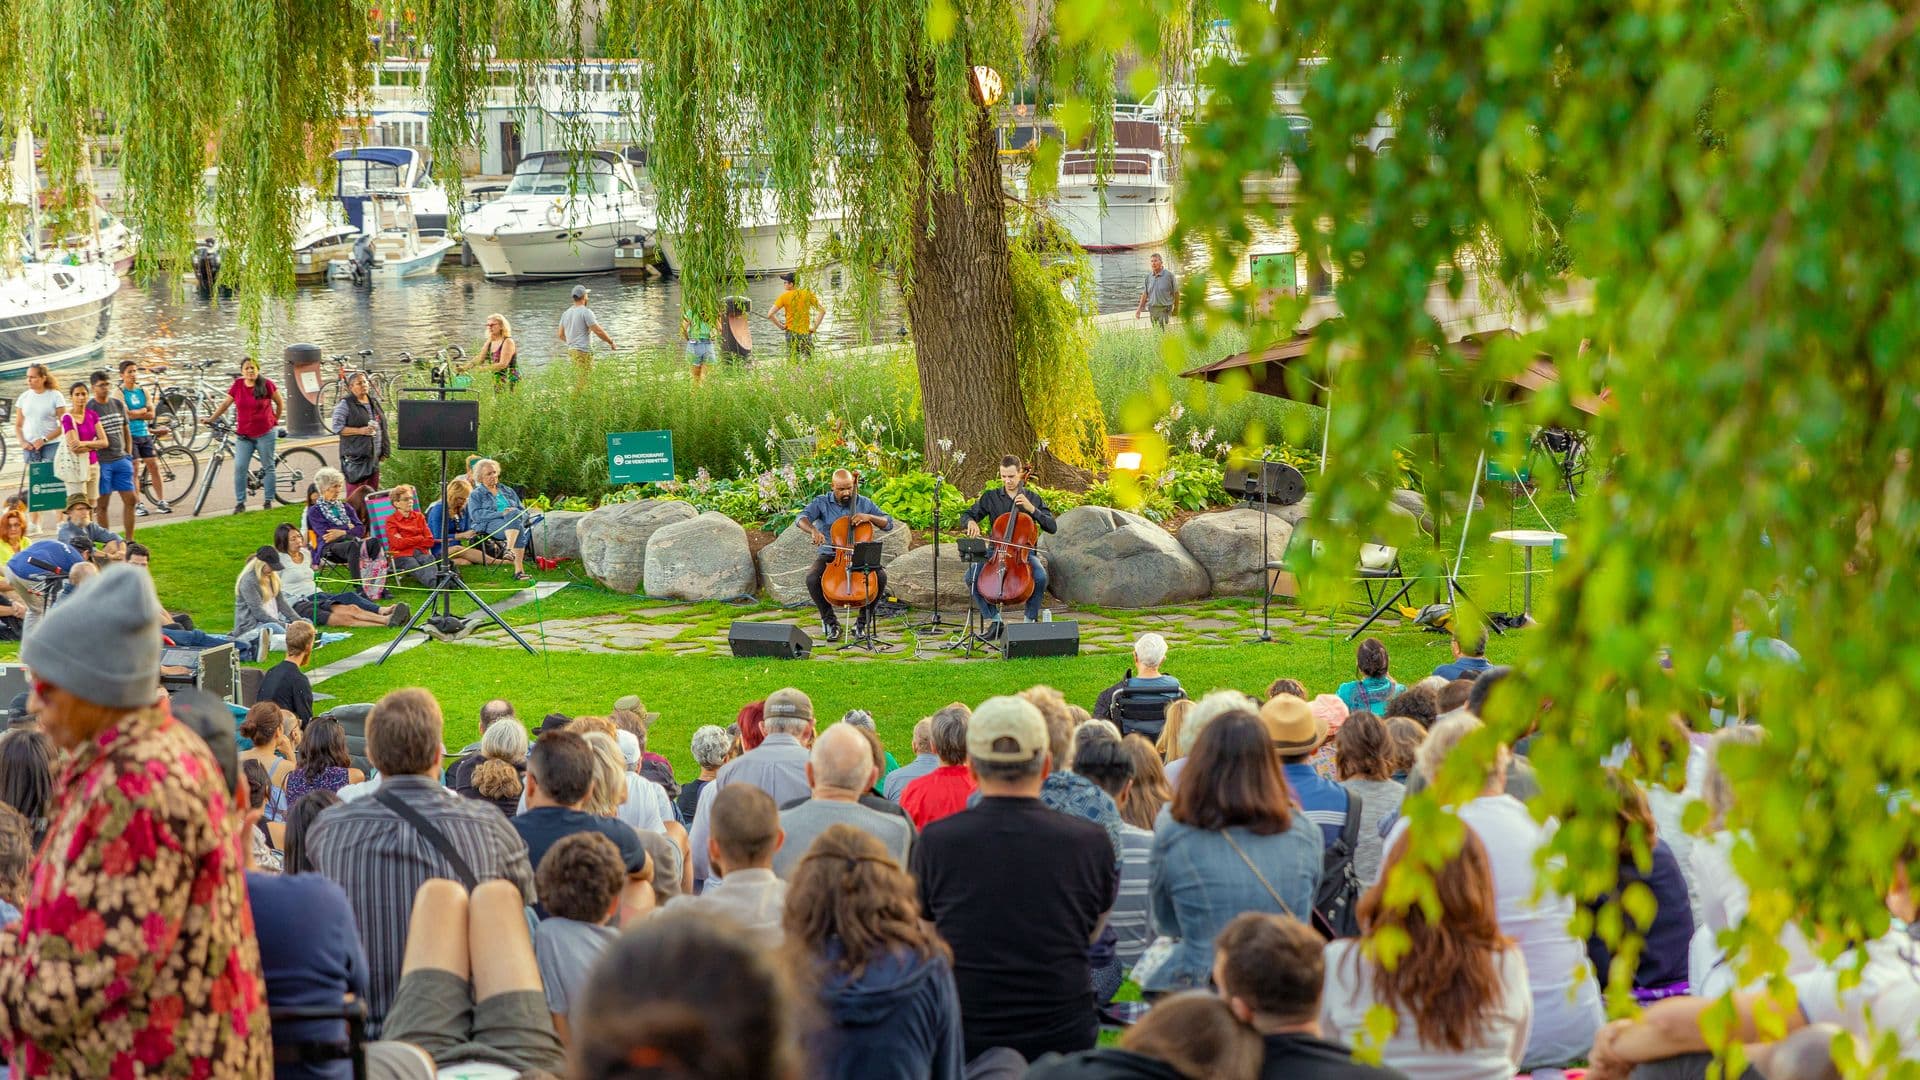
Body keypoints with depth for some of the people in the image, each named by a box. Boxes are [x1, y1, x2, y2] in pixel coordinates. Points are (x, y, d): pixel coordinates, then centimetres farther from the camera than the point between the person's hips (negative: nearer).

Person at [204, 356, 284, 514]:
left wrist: (276, 421, 10)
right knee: (239, 467, -7)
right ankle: (240, 502, -1)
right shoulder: (238, 385, 0)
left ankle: (268, 501, 16)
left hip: (265, 433, -2)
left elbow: (280, 403, 6)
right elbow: (225, 403, 9)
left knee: (268, 467, 6)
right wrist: (211, 419, 5)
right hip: (243, 435, 2)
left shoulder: (267, 384, -7)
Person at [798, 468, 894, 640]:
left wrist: (869, 517, -16)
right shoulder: (821, 503, 0)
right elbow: (803, 518, -18)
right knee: (812, 578, -31)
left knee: (880, 576, -27)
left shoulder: (864, 503, 6)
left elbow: (888, 524, 4)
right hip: (829, 556, -1)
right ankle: (830, 621, -11)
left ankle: (863, 621, -9)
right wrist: (813, 530, -40)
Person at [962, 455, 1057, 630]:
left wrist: (1031, 509, -13)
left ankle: (1030, 619, -12)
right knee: (971, 575, -26)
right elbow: (966, 515, 10)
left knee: (1040, 576, -34)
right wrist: (971, 522, -15)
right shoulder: (990, 496, 7)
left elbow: (1052, 527, 0)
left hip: (1025, 552, -1)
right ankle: (993, 619, -12)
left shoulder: (1033, 498, 5)